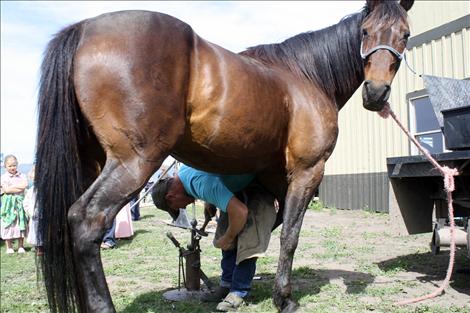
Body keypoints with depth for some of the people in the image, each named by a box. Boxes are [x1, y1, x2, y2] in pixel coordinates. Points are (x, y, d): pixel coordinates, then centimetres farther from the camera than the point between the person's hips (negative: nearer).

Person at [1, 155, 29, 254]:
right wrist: (19, 187, -11)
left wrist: (11, 187, -14)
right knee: (8, 224, 1)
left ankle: (21, 246, 14)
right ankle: (9, 247, 12)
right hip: (8, 203, -2)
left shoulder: (21, 176, 7)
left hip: (20, 202, 2)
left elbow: (25, 184, -10)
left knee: (21, 223, 4)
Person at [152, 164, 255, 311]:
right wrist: (210, 203, 6)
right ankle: (227, 283, 16)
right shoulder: (183, 171, -3)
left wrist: (227, 239, -20)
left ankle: (239, 291, -2)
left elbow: (240, 212, -36)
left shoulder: (201, 183, -33)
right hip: (238, 188, 10)